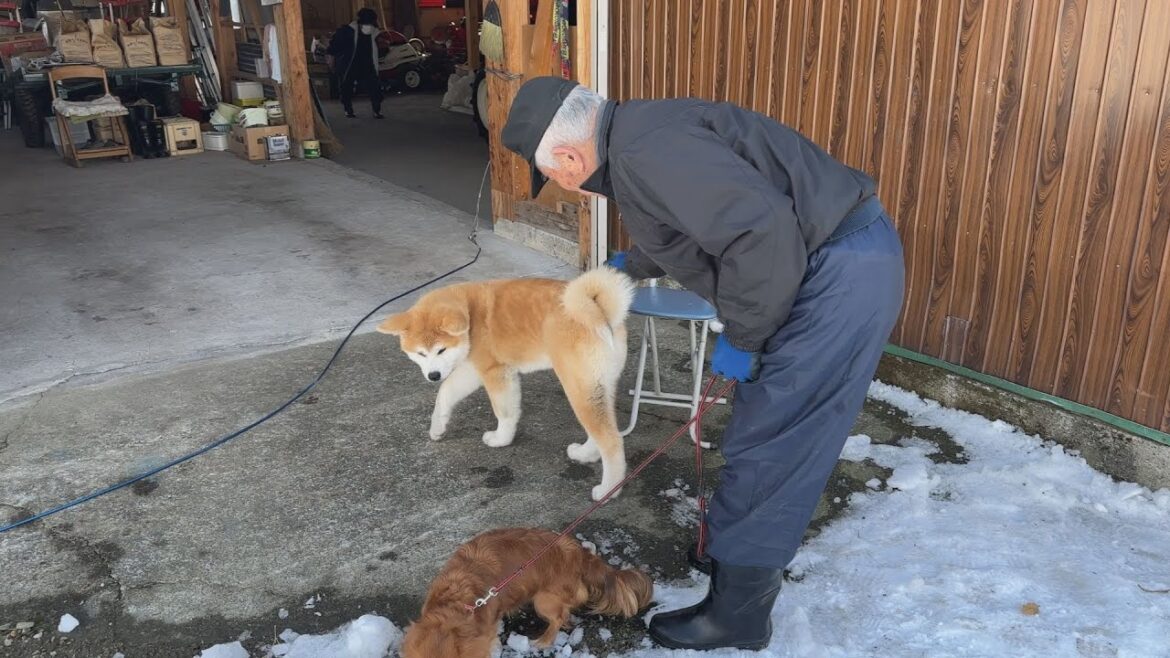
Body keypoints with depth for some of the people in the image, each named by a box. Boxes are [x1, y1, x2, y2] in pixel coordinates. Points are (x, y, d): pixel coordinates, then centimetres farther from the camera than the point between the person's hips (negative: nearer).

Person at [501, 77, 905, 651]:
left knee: (765, 445, -2)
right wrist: (630, 266, 51)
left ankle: (737, 612, 15)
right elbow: (698, 223, 34)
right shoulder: (638, 140, 14)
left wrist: (740, 337, -15)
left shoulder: (646, 149, -20)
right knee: (773, 432, 21)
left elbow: (763, 230, -29)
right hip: (839, 265, 10)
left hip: (844, 273, -10)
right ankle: (756, 548, 41)